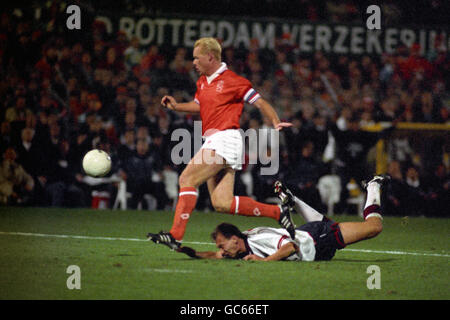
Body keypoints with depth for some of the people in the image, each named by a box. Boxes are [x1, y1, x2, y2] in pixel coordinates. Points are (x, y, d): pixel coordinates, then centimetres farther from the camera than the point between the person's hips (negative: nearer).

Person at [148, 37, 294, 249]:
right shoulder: (202, 82, 19)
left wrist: (276, 122, -17)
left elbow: (260, 102, -2)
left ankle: (176, 235, -20)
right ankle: (277, 212, 6)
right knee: (222, 204, -1)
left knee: (187, 179, -17)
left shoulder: (232, 81, -5)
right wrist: (176, 107, 19)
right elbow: (199, 105, 35)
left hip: (225, 138, -9)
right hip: (213, 142, 9)